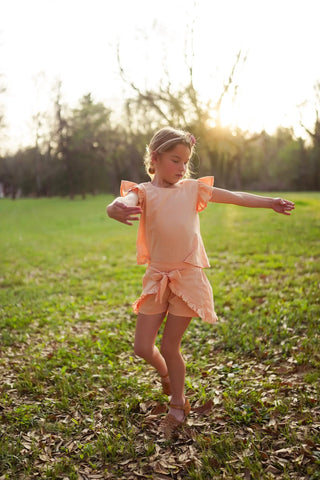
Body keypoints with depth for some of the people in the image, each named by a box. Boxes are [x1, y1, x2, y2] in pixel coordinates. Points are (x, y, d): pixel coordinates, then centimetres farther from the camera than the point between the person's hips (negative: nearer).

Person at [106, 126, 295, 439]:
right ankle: (166, 375, 39)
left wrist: (270, 202, 14)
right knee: (143, 347, 2)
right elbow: (117, 205, -24)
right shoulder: (143, 192, -2)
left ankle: (178, 406, 27)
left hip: (187, 276, -1)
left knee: (170, 346, 3)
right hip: (157, 278, 1)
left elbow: (235, 197, 13)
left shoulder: (192, 188, 5)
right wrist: (118, 209, -48)